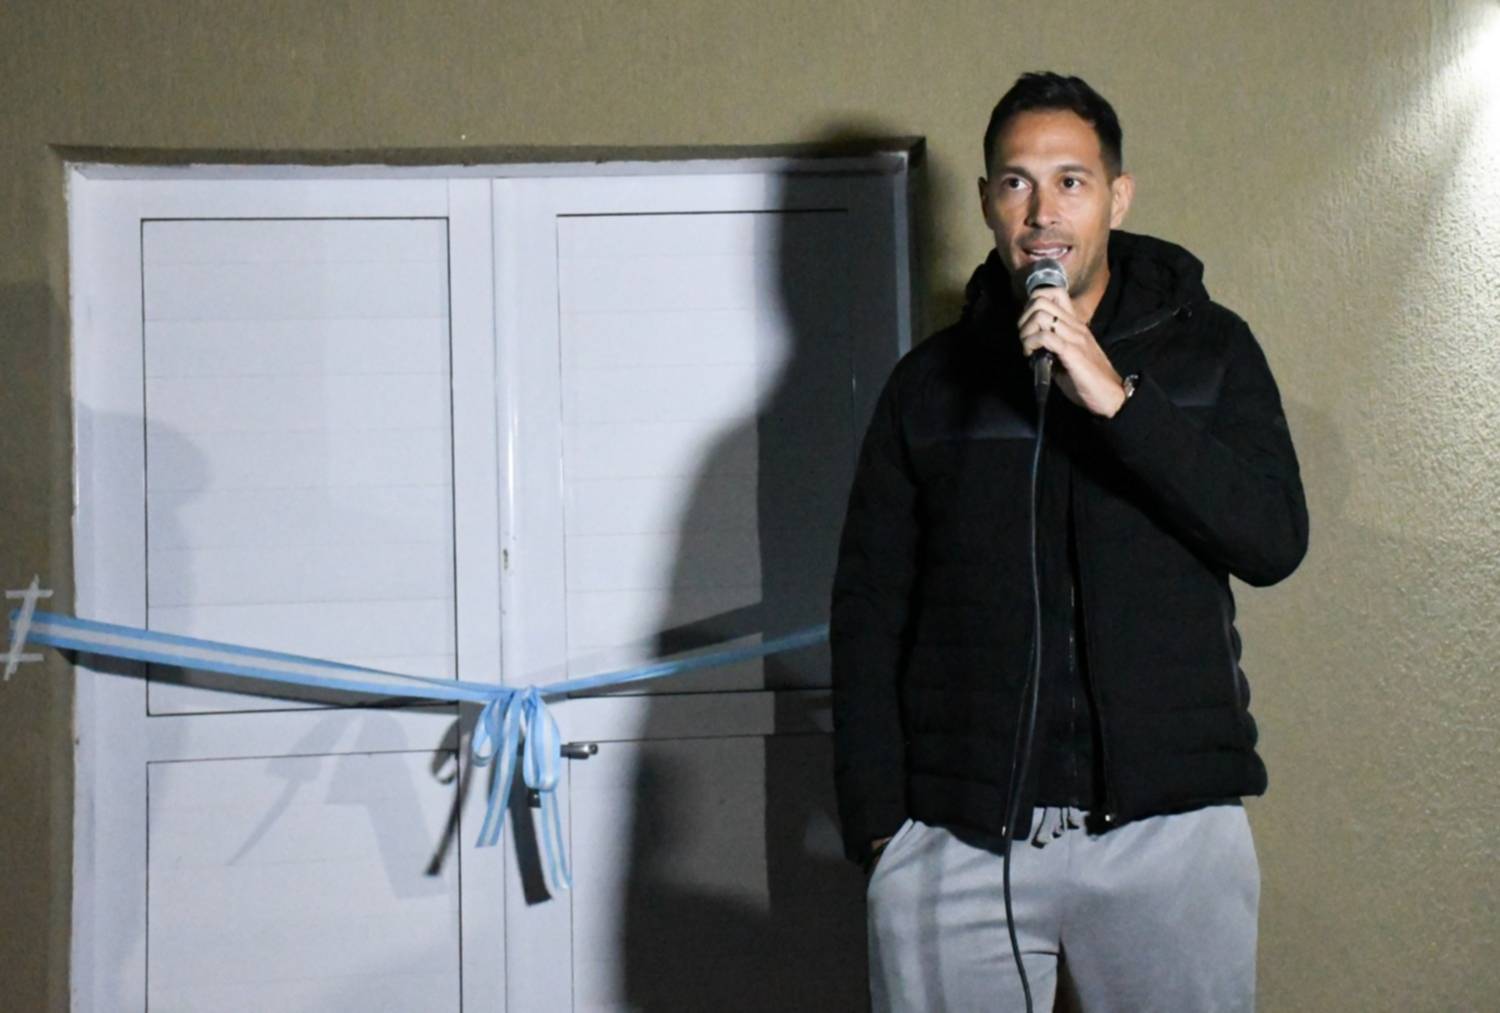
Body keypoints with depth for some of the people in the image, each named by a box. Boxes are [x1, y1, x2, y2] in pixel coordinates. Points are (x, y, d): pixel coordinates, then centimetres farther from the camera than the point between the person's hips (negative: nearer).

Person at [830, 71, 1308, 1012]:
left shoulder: (1208, 346, 7)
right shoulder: (929, 382, 9)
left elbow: (1275, 541, -6)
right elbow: (870, 609, 7)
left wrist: (1116, 398, -16)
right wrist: (877, 822, -1)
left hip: (1170, 827, 0)